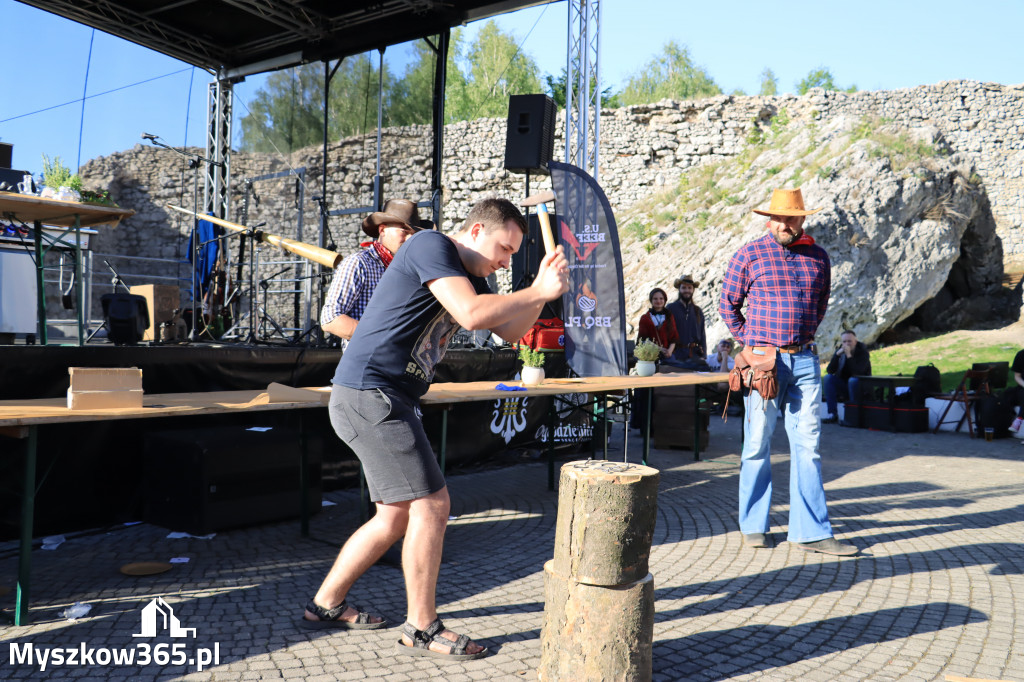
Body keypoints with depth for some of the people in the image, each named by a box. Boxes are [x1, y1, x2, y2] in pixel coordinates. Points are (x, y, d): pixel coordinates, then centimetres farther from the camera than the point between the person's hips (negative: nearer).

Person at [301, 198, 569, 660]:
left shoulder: (470, 276, 18)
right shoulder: (432, 246, -11)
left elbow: (511, 330, 13)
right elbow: (471, 314, -25)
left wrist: (541, 288, -2)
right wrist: (539, 293, -16)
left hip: (388, 402, 10)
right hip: (369, 393, -10)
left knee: (397, 516, 16)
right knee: (431, 505, -8)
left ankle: (325, 605, 30)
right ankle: (421, 630, 5)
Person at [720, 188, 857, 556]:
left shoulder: (818, 257, 11)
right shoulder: (749, 255, 0)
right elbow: (728, 304, 7)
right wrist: (752, 339, 4)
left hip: (805, 361, 3)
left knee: (808, 444, 2)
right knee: (758, 444, 3)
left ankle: (811, 531, 8)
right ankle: (753, 526, 16)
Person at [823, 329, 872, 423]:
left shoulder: (863, 352, -12)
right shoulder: (839, 351, -1)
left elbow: (858, 372, -29)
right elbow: (829, 371, -14)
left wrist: (849, 355, -32)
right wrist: (837, 354, -25)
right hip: (843, 385, 4)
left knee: (853, 380, -35)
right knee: (828, 378, -20)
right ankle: (833, 414, -22)